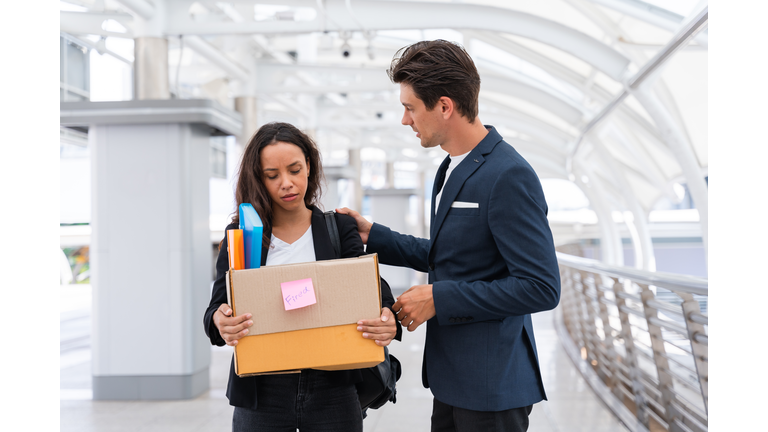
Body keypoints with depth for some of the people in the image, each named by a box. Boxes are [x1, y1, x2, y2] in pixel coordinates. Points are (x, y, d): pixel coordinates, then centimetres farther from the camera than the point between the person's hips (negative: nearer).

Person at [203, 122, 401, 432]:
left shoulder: (339, 229, 3)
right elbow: (218, 306, -2)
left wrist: (387, 321, -28)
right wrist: (220, 322, -27)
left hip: (332, 392, 0)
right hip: (261, 395, 0)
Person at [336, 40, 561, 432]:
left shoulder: (509, 176, -21)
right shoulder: (452, 169, 11)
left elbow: (540, 287, -24)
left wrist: (439, 298, -20)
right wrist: (373, 237, 12)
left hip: (492, 386, -9)